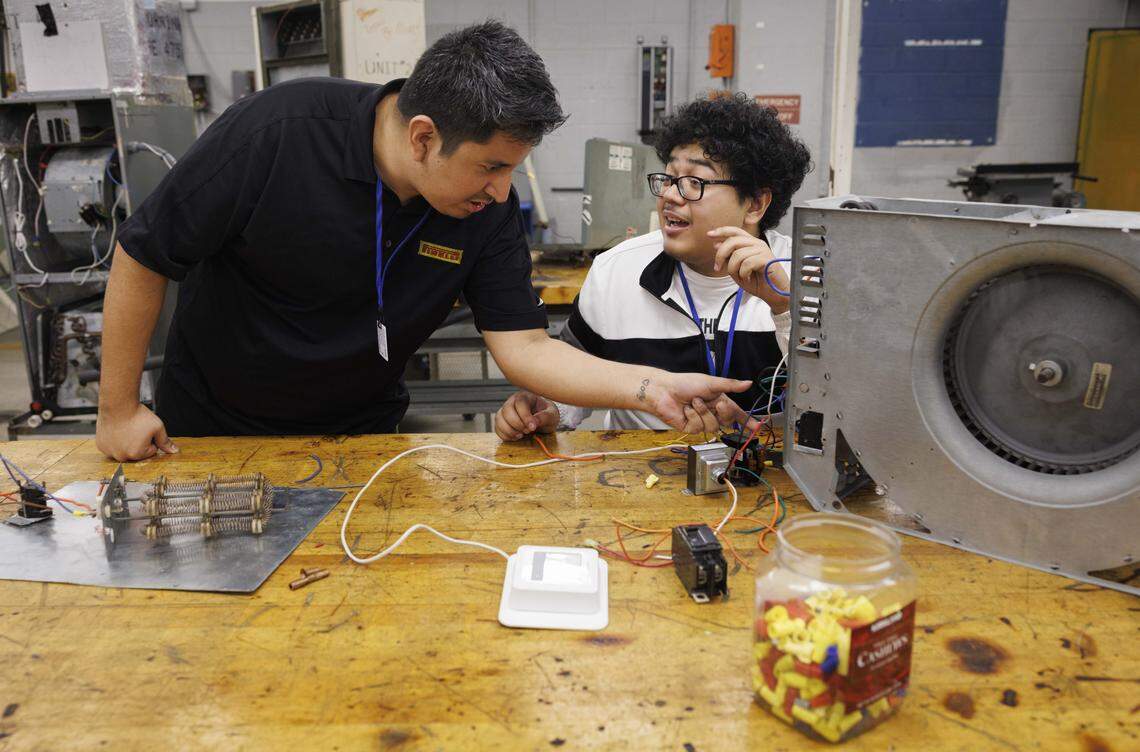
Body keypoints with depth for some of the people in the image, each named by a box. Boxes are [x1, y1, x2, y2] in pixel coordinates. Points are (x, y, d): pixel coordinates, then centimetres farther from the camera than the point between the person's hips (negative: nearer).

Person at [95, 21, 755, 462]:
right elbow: (143, 256, -18)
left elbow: (524, 347, -18)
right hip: (211, 428, -1)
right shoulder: (275, 132, -29)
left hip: (360, 431, 2)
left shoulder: (491, 208, -18)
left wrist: (652, 387, -32)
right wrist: (118, 410, -12)